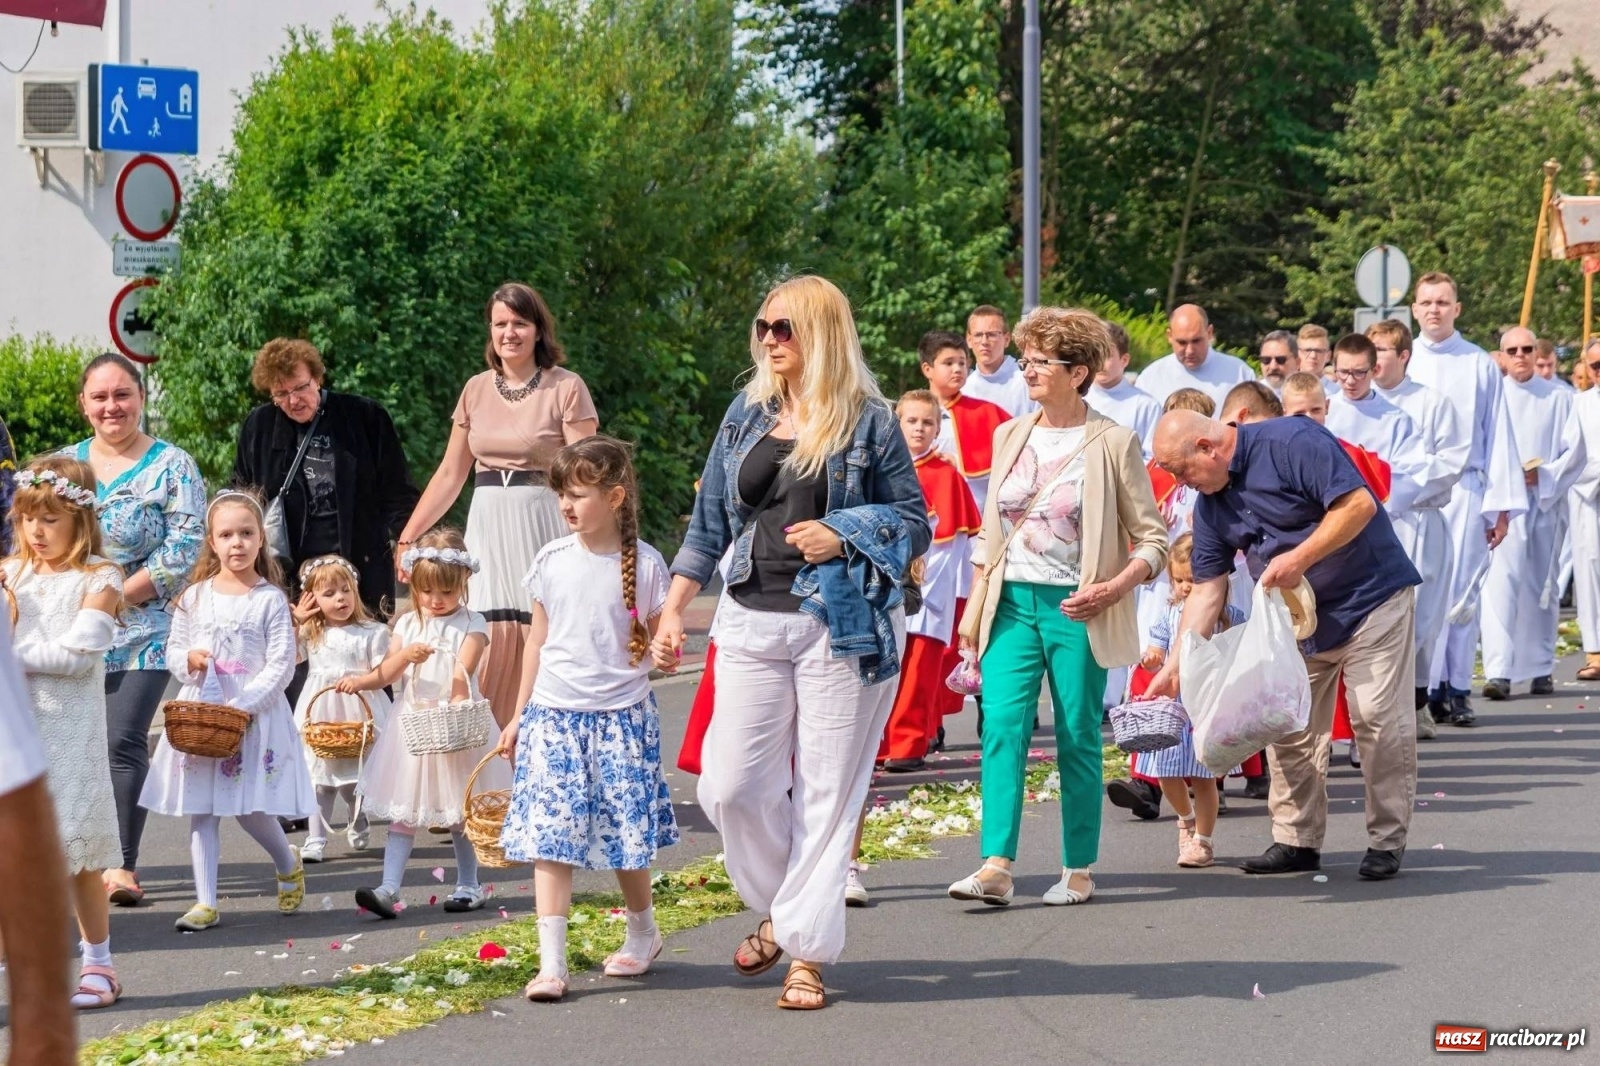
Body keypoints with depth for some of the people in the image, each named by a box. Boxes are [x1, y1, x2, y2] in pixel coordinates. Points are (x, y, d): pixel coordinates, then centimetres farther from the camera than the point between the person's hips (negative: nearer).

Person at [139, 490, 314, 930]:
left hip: (254, 712, -3)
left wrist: (243, 705, -18)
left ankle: (289, 866, 26)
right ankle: (206, 903, 6)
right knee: (200, 810, 2)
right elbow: (173, 650, 12)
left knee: (251, 809, -5)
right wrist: (188, 659, -11)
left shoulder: (270, 600, -5)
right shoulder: (194, 597, 6)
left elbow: (281, 665, -9)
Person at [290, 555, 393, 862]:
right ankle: (315, 839, 2)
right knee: (319, 778, 0)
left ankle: (358, 828, 30)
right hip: (319, 713, 2)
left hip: (359, 715, -2)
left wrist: (359, 682, -24)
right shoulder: (310, 634, 6)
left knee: (357, 780, 5)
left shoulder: (372, 633, -3)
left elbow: (383, 673, -6)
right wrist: (294, 621, 3)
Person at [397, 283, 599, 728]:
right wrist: (407, 538, 11)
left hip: (542, 528, -4)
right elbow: (449, 475, 16)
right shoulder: (476, 390, 13)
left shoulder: (565, 388, -1)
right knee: (485, 648, -4)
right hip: (487, 530, 4)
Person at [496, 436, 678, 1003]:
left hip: (621, 716, -2)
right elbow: (538, 641, 12)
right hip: (554, 715, 2)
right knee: (550, 836, -6)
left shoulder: (644, 564, -4)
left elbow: (658, 642, 6)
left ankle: (643, 932, 31)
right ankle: (551, 962, -7)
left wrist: (659, 648, -15)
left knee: (626, 834, 5)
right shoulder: (551, 561, 4)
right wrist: (520, 715, 14)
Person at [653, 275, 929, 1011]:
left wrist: (843, 536, -16)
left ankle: (807, 950, 7)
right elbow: (709, 521, 14)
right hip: (752, 623, 4)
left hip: (842, 626, -4)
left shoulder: (868, 421, -2)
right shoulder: (747, 416, 10)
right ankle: (779, 908, 24)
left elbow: (915, 522, 1)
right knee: (731, 786, -1)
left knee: (826, 791, -1)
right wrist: (672, 610, 9)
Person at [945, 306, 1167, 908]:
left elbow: (1153, 537, -2)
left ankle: (1079, 871, 11)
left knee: (1077, 739, 1)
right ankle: (996, 868, -15)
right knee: (1002, 726, -10)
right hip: (1012, 603, 4)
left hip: (1075, 610, -4)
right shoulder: (1010, 436, 11)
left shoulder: (1113, 443, -4)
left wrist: (1116, 588, -18)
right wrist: (976, 604, 12)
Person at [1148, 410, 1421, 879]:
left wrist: (1300, 559, -27)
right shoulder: (1210, 504, 3)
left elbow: (1359, 504, -25)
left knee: (1379, 718, -6)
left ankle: (1387, 842, 2)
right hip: (1297, 618, 8)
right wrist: (1175, 665, -2)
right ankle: (1297, 840, 14)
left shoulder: (1291, 443, -20)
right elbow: (1207, 589, 6)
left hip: (1370, 598, -8)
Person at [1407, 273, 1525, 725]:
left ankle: (1457, 690, 1)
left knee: (1461, 590, -2)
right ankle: (1421, 687, -2)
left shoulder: (1481, 366, 6)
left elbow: (1498, 437, 7)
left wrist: (1502, 504, 3)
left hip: (1464, 490, -1)